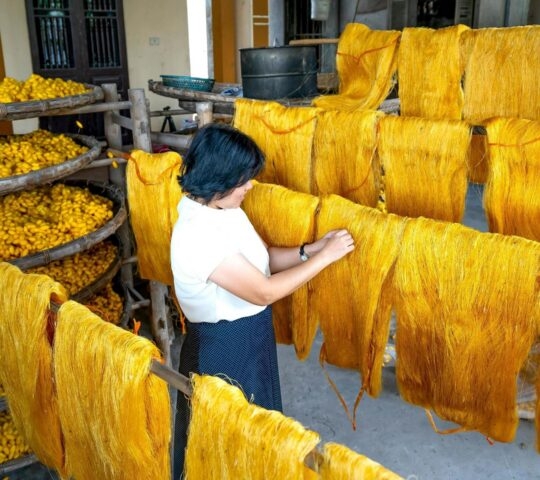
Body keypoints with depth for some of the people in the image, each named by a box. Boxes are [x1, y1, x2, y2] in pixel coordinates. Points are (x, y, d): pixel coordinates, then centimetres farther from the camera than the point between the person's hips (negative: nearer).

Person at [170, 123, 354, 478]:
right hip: (223, 347, -9)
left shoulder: (227, 211, -2)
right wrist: (325, 257, -21)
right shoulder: (198, 235, -30)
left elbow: (265, 258, 8)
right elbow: (264, 291, -28)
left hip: (251, 337, 9)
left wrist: (309, 250, -9)